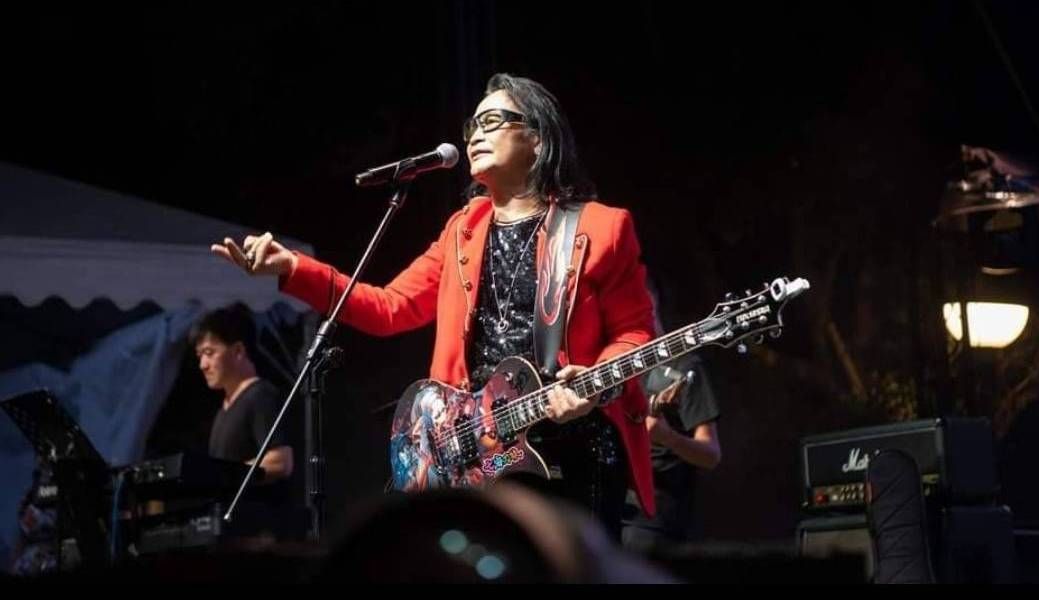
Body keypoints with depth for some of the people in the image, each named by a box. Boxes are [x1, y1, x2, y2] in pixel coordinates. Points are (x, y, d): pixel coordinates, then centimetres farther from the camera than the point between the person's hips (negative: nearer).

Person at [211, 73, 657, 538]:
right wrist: (292, 268, 4)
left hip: (574, 453, -4)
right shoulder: (464, 228, 16)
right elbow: (390, 307, 13)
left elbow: (633, 331, 1)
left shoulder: (600, 227, 1)